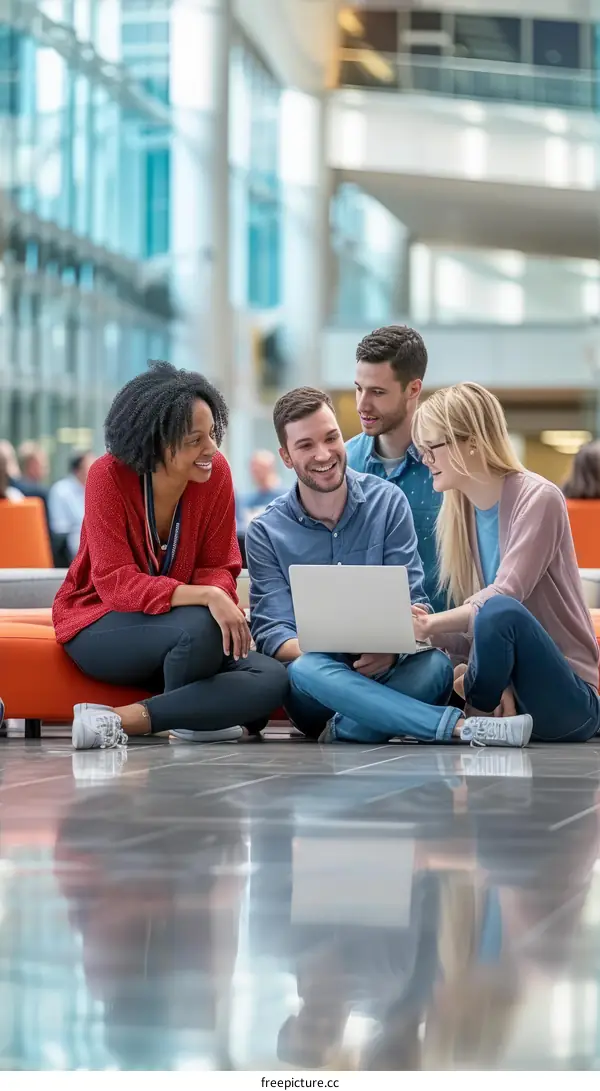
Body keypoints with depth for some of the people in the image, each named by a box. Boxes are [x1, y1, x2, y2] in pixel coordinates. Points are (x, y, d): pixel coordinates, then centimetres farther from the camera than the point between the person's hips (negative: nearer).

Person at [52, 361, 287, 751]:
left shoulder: (216, 472, -7)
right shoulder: (109, 476, -18)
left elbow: (218, 568, -2)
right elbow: (116, 583, -25)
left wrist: (226, 604, -27)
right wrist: (207, 597, -38)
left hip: (178, 620, 5)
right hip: (101, 625, -5)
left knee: (272, 681, -21)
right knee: (200, 628, -36)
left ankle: (123, 720, -21)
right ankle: (190, 718, -6)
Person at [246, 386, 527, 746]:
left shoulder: (388, 502, 3)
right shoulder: (267, 532, 1)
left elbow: (414, 601, -2)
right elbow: (273, 634, -5)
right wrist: (319, 650, -29)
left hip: (384, 672, 1)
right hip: (318, 683, -1)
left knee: (435, 665, -32)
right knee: (308, 670, -38)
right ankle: (459, 727, -44)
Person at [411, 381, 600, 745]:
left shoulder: (538, 498, -11)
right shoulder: (458, 512, 10)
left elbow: (502, 599, -23)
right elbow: (476, 631, 6)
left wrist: (430, 625, -32)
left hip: (571, 699, -6)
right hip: (508, 690, 6)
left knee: (499, 613, -36)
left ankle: (477, 718, -9)